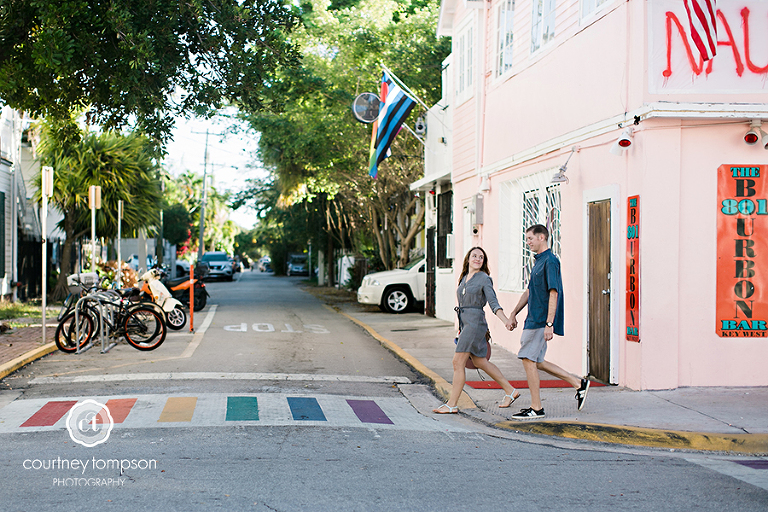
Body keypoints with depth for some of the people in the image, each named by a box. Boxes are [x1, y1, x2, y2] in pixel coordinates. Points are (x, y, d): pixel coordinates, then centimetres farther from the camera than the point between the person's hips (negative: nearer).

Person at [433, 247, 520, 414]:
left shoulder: (484, 279, -6)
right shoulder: (464, 278, 15)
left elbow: (493, 303, -13)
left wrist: (506, 321, -27)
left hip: (475, 323, -8)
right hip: (464, 323, 8)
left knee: (458, 362, -9)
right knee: (480, 362, 14)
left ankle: (452, 404, -3)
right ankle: (510, 391, 26)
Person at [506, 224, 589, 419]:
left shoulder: (550, 261, -14)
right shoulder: (539, 261, 17)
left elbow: (553, 293, -20)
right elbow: (529, 292, 24)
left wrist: (549, 324, -25)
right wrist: (513, 314, 22)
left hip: (541, 321, -10)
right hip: (534, 319, 10)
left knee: (528, 359, -7)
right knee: (536, 362, 12)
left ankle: (536, 408, 0)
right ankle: (578, 384, 19)